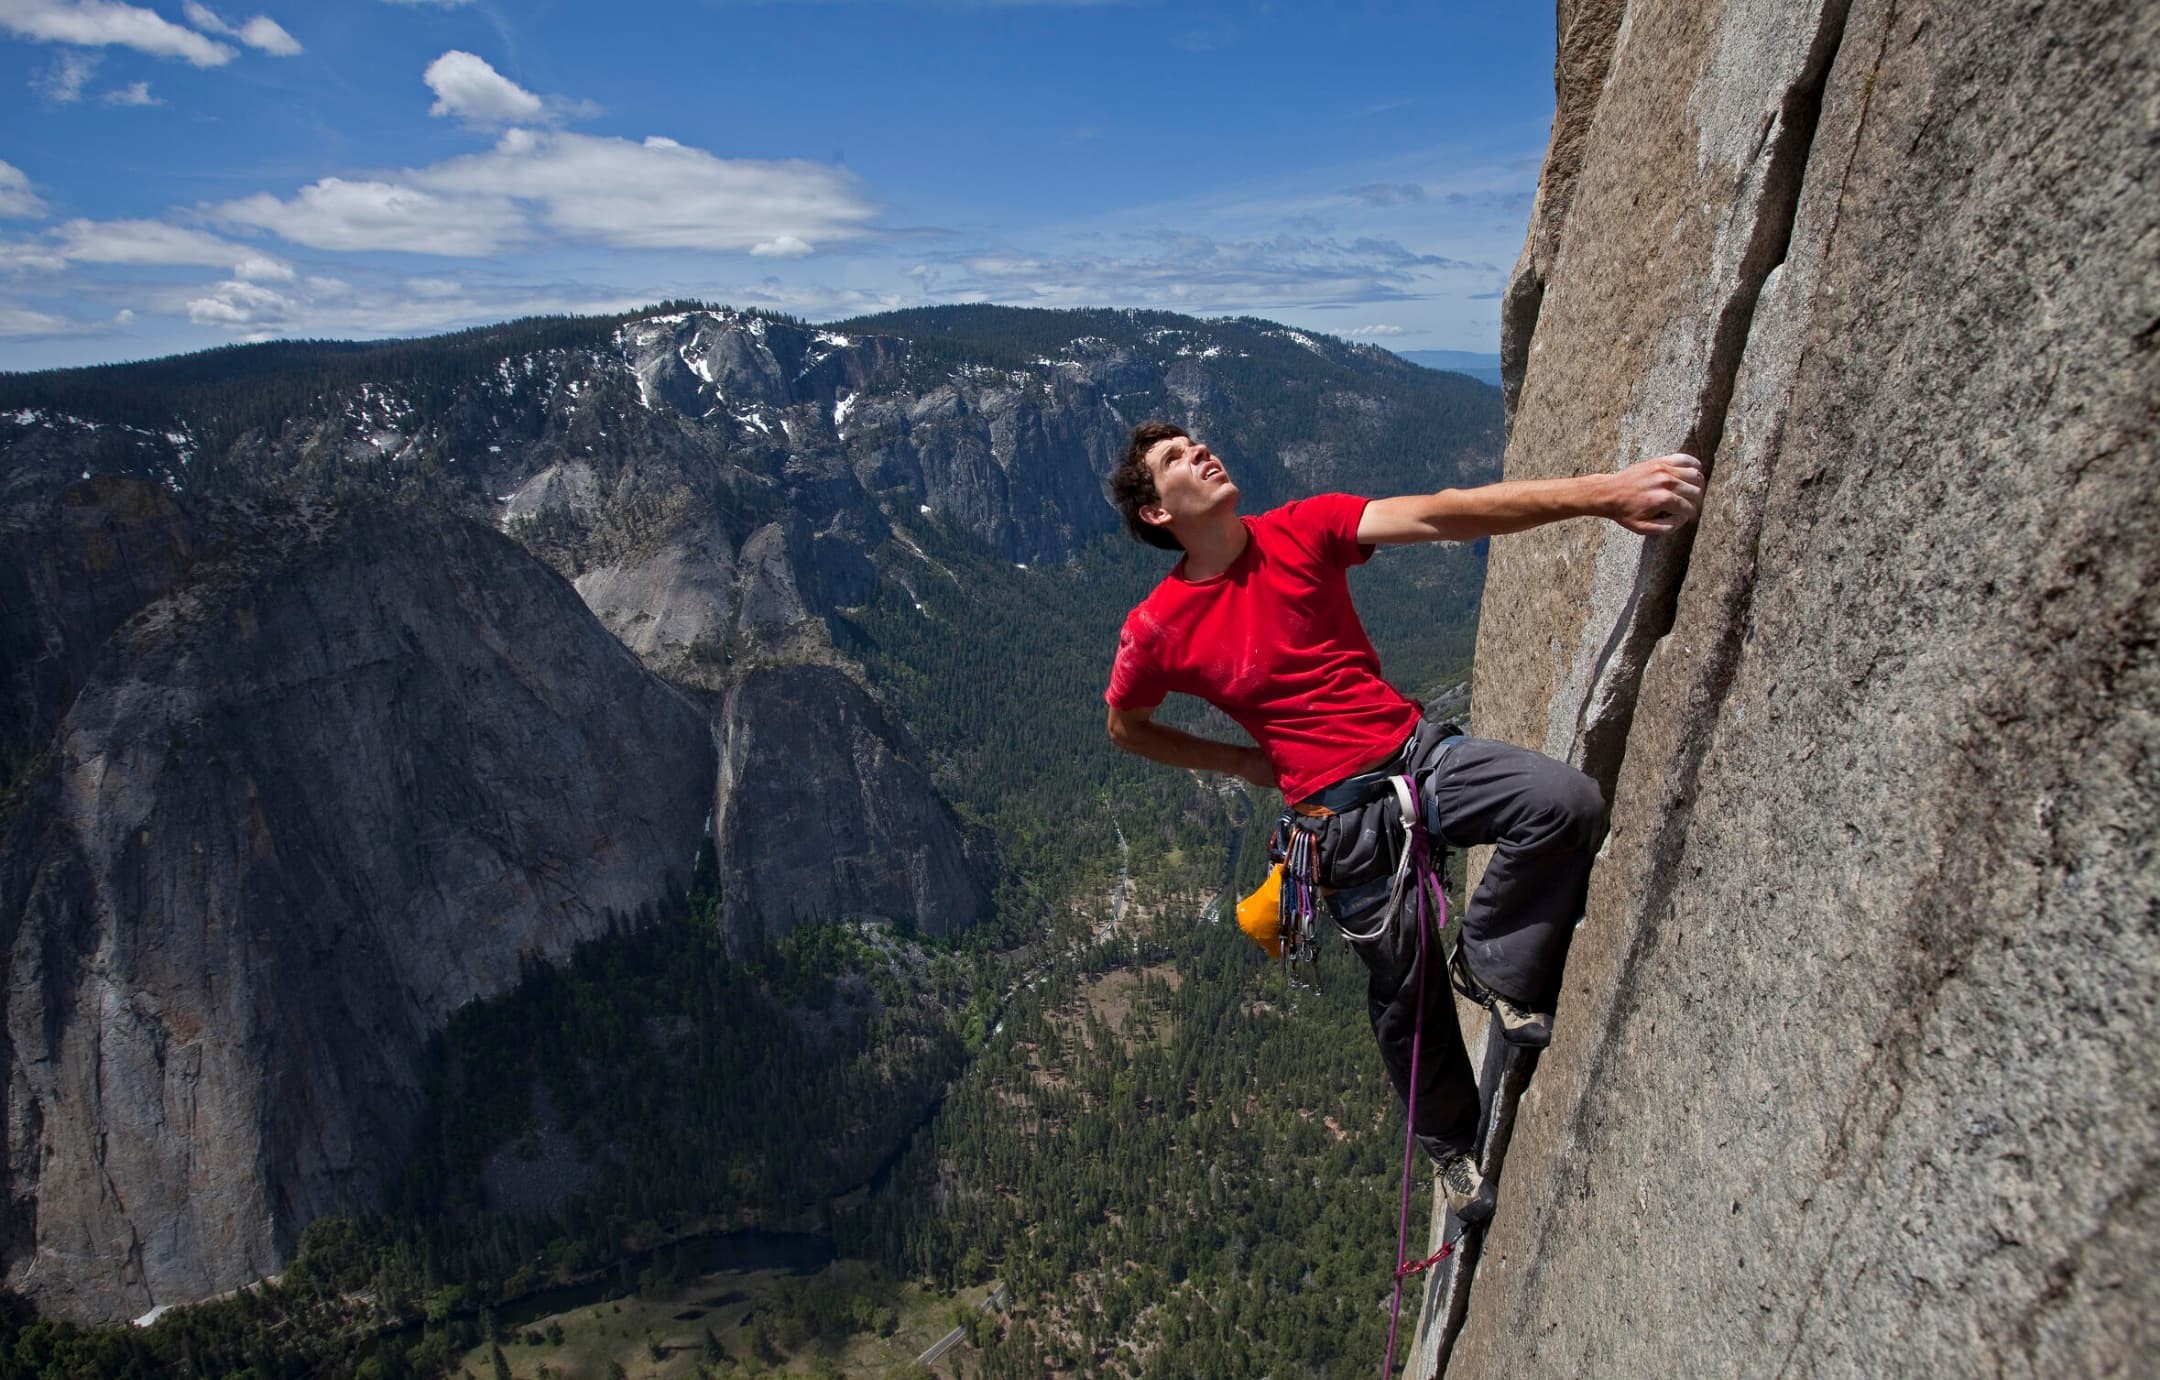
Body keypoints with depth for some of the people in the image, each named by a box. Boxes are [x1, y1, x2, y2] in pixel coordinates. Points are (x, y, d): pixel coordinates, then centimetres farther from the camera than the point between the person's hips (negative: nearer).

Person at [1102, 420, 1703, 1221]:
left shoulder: (1303, 530, -3)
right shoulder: (1158, 631, -8)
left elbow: (1438, 516, -16)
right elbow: (1126, 726, 11)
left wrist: (1598, 491, -29)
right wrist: (1245, 762, 5)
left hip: (1420, 750, 3)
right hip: (1341, 809, -2)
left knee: (1569, 801, -22)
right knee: (1405, 990, 7)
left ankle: (1490, 963, 2)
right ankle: (1452, 1145, 36)